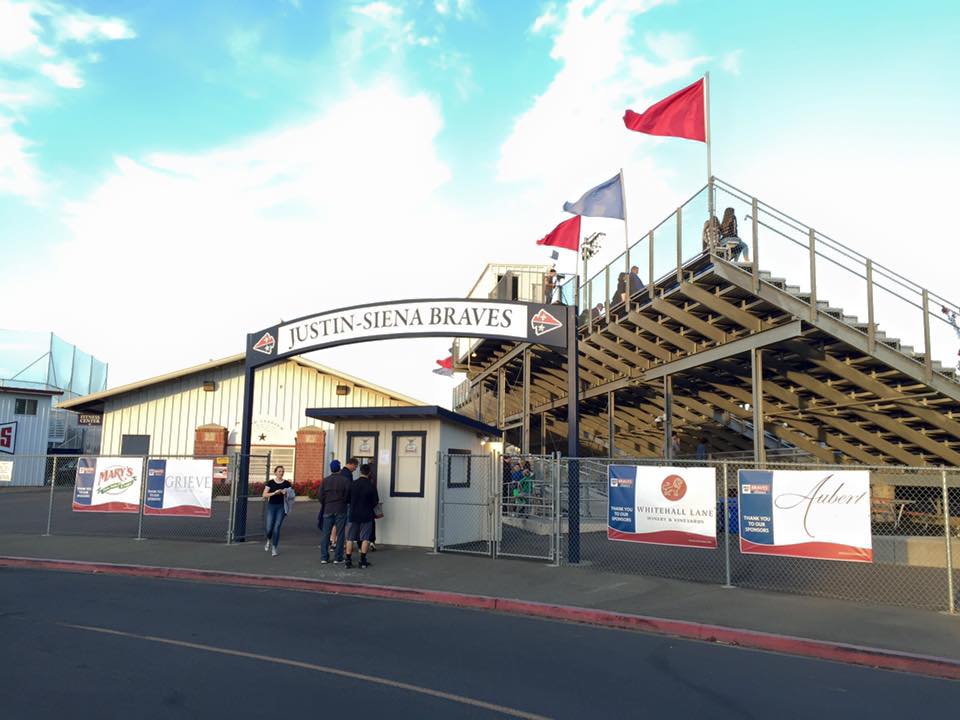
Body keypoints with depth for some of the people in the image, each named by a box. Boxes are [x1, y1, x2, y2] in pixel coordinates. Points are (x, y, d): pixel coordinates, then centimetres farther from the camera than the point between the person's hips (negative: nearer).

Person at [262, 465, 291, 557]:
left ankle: (274, 548, 4)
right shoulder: (270, 482, 2)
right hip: (271, 506, 0)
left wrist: (286, 493, -12)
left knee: (277, 527, -6)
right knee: (269, 528, -4)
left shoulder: (287, 483, 4)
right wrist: (274, 493, -18)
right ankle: (268, 541, 30)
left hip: (281, 507, 0)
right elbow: (264, 495, -4)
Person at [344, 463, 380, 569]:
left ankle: (348, 561, 9)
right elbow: (375, 501, -5)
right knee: (365, 538, 7)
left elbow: (347, 500, 2)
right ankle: (363, 561, 7)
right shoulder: (371, 486, -10)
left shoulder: (352, 484, -5)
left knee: (350, 538, 9)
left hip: (353, 515, 2)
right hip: (366, 516, -2)